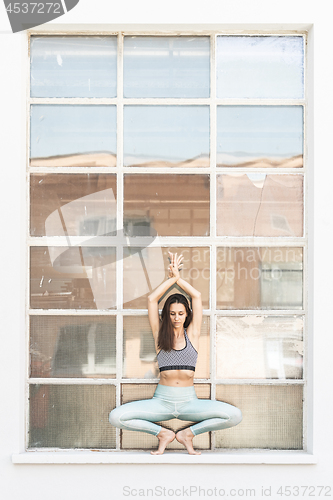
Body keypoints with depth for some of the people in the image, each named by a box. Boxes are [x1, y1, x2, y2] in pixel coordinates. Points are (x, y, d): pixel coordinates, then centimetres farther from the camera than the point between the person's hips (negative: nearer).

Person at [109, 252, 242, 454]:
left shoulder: (192, 334, 9)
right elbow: (152, 299, 2)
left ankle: (188, 433, 0)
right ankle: (163, 434, 1)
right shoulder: (160, 335, 8)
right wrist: (172, 277, 8)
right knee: (116, 417, -23)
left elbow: (197, 296, 6)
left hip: (189, 401, 1)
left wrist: (178, 278, 12)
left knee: (234, 415, -24)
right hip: (162, 400, 0)